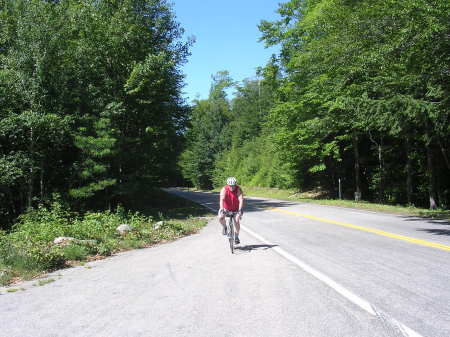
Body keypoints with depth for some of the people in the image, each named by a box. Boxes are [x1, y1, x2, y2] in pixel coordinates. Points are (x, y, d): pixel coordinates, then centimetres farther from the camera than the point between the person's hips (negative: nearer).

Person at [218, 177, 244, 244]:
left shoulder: (238, 189, -23)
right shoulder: (224, 189, -24)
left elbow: (241, 200, -33)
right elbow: (222, 199, -35)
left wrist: (240, 210, -46)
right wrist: (222, 210, -48)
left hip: (236, 208, 0)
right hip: (226, 208, 0)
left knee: (237, 221, -16)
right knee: (220, 217, -24)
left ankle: (236, 236, 5)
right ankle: (224, 227, 8)